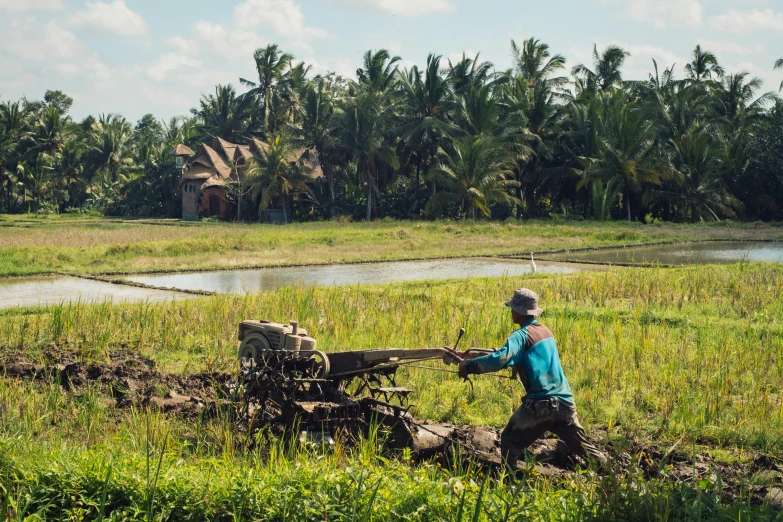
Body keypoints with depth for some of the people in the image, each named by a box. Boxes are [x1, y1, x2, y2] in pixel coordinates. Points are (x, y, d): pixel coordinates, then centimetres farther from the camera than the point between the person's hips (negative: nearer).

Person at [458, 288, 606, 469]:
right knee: (582, 446, 16)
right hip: (565, 402, 7)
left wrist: (469, 365, -19)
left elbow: (501, 358, -26)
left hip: (539, 405, -7)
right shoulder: (545, 331, 16)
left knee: (511, 441, 9)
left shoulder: (522, 335, -9)